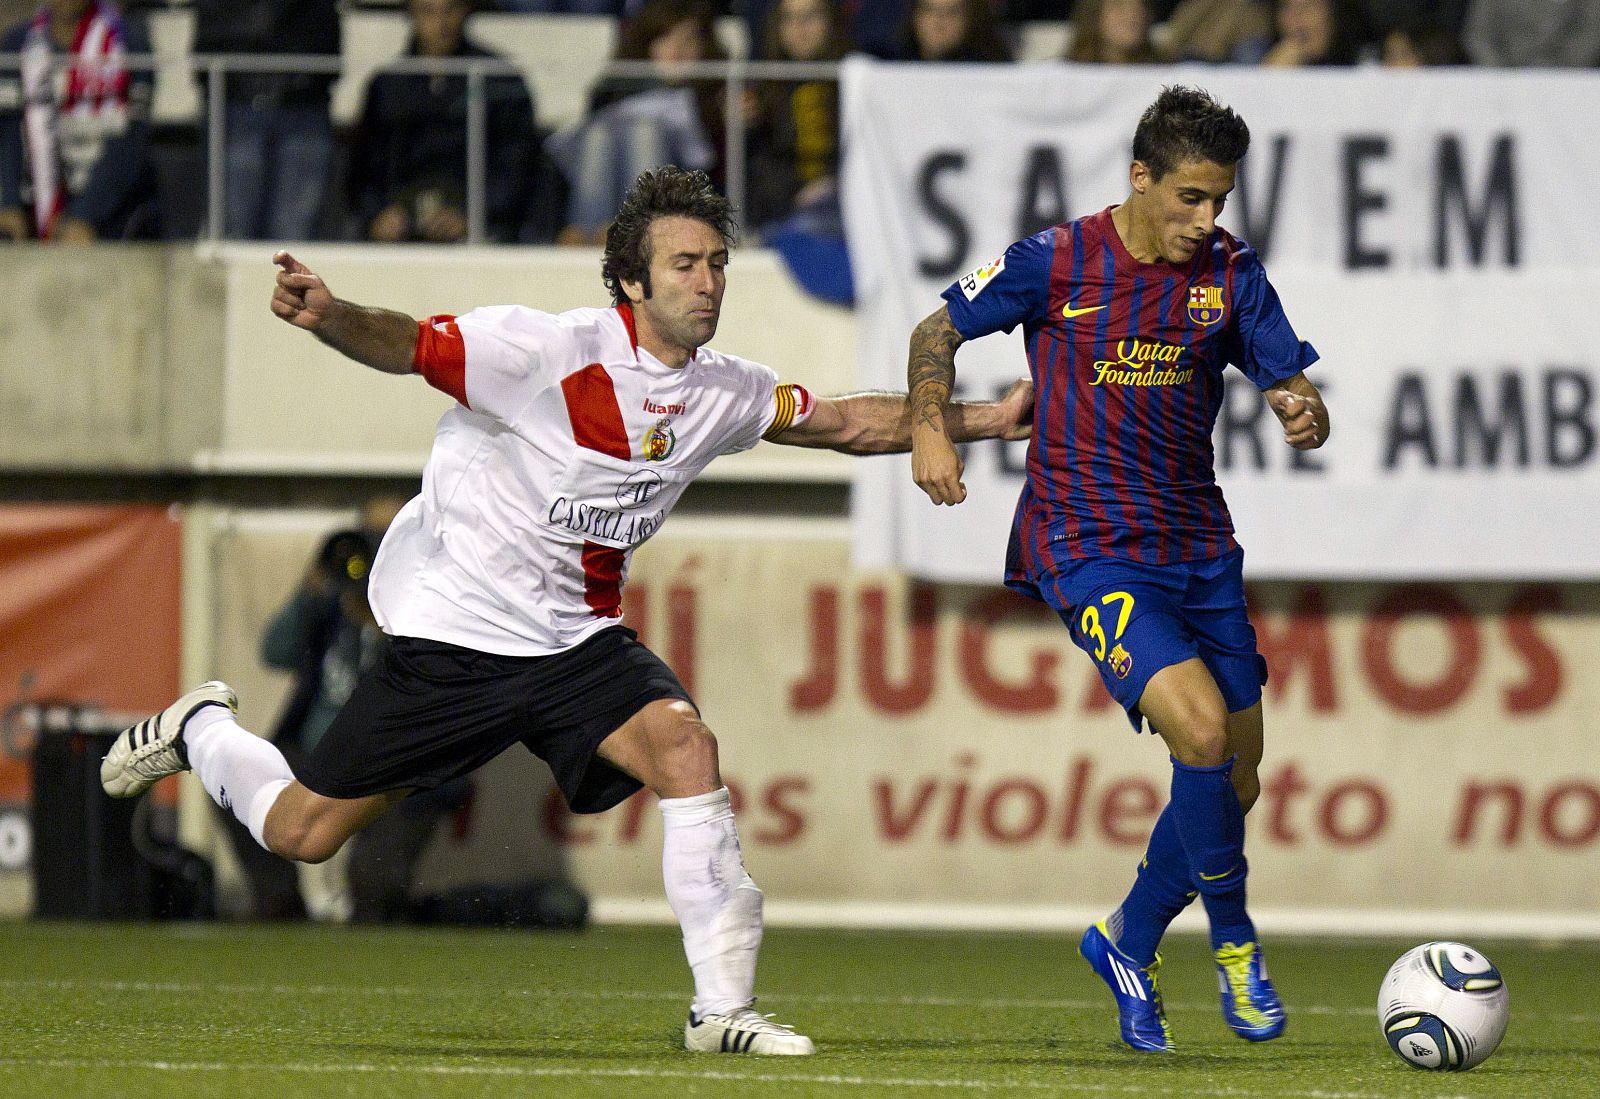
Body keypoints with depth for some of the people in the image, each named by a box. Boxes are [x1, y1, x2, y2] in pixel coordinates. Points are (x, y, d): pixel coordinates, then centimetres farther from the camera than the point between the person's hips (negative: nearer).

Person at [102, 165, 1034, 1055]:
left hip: (577, 640, 5)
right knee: (303, 833, 0)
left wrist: (983, 420, 9)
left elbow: (846, 422, 15)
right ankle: (201, 732, 35)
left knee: (686, 748, -23)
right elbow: (408, 346, -20)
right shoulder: (548, 352, -19)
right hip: (454, 633, -5)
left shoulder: (723, 392, 1)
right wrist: (329, 317, -41)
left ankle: (722, 1007, -17)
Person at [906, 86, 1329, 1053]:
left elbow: (1292, 384, 2)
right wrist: (931, 429, -9)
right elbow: (940, 332, 7)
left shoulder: (1231, 272, 2)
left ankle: (1130, 943, 31)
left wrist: (1304, 412, -21)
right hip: (1087, 546, -5)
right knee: (1200, 728, -24)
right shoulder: (1057, 264, -7)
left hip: (1198, 543, 5)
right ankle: (1234, 938, -4)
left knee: (1235, 781, 8)